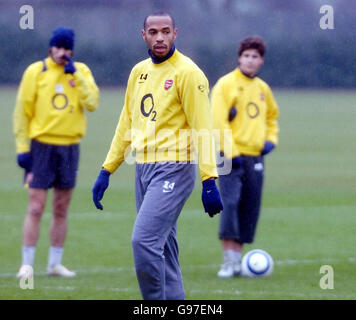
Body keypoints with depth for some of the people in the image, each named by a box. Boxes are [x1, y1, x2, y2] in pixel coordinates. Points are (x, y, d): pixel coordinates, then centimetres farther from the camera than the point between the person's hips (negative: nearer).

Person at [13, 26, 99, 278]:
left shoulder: (81, 71, 6)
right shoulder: (36, 71, -1)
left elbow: (92, 103, -8)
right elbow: (22, 111, 0)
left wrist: (75, 75, -13)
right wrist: (22, 148, -5)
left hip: (70, 146, 3)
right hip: (41, 145, -3)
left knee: (61, 209, 8)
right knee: (36, 208, -7)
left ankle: (55, 263, 16)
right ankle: (27, 264, -4)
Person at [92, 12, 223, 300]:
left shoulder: (187, 73, -8)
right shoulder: (139, 72, 14)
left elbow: (202, 129, -12)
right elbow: (127, 125, 21)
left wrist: (209, 181, -17)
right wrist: (106, 171, 18)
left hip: (173, 170, -7)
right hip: (143, 169, 7)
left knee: (144, 240, -18)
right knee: (163, 249, 8)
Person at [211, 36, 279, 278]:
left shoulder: (263, 88, 14)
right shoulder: (226, 84, -4)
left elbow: (272, 116, 30)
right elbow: (217, 119, -11)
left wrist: (271, 139, 11)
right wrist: (230, 152, -18)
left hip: (255, 157, 6)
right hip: (232, 156, -6)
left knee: (250, 209, 6)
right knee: (230, 203, -16)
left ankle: (238, 257, 15)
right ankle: (230, 261, -17)